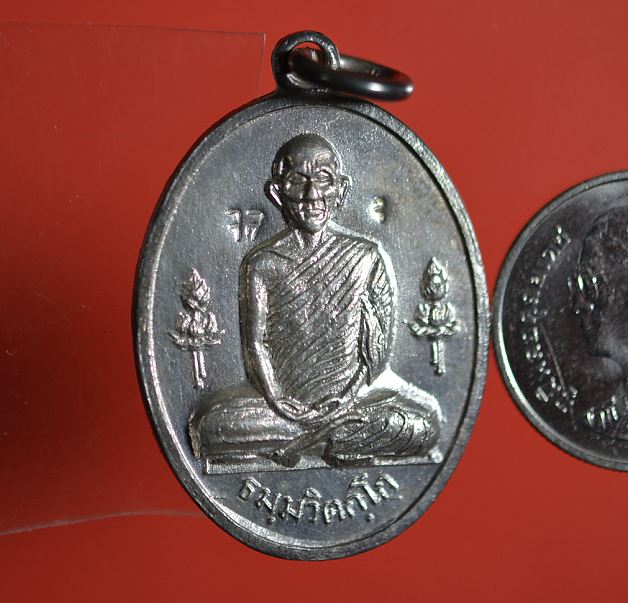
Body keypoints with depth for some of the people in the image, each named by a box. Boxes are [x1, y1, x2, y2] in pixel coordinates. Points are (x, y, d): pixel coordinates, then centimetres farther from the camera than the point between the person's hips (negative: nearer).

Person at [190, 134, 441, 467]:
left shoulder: (365, 256, 2)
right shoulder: (262, 262, 2)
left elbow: (381, 348, 0)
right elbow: (255, 343, -2)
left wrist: (350, 395, -12)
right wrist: (280, 402, -14)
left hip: (353, 393, 0)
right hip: (285, 397, 0)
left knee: (425, 422, -27)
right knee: (208, 425, -26)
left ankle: (289, 443, -11)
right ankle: (349, 442, -12)